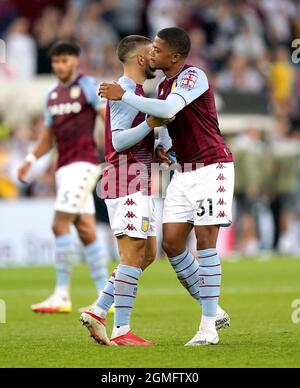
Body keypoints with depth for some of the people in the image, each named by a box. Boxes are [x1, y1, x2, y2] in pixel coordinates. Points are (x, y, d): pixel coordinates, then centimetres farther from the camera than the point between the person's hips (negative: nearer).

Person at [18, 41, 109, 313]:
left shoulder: (88, 86, -3)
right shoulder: (52, 94, 18)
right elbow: (49, 136, 25)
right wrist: (31, 159, 11)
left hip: (83, 163, -7)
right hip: (64, 166, 7)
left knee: (60, 225, -14)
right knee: (86, 232, 6)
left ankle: (62, 295, -11)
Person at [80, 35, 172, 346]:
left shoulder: (134, 90, 22)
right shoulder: (126, 90, -11)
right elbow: (118, 141, -18)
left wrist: (154, 154, 12)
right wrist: (151, 124, -27)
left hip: (137, 181, 10)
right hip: (127, 179, -10)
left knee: (147, 254, 10)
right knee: (134, 254, -11)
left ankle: (98, 312, 9)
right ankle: (121, 331, -10)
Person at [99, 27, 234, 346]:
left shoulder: (193, 76, -14)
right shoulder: (164, 85, 13)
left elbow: (167, 110, -30)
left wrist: (123, 96, -22)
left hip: (211, 167, -8)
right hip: (183, 172, 9)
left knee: (205, 239, -11)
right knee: (171, 243, 0)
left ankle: (208, 327, -7)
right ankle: (213, 311, 14)